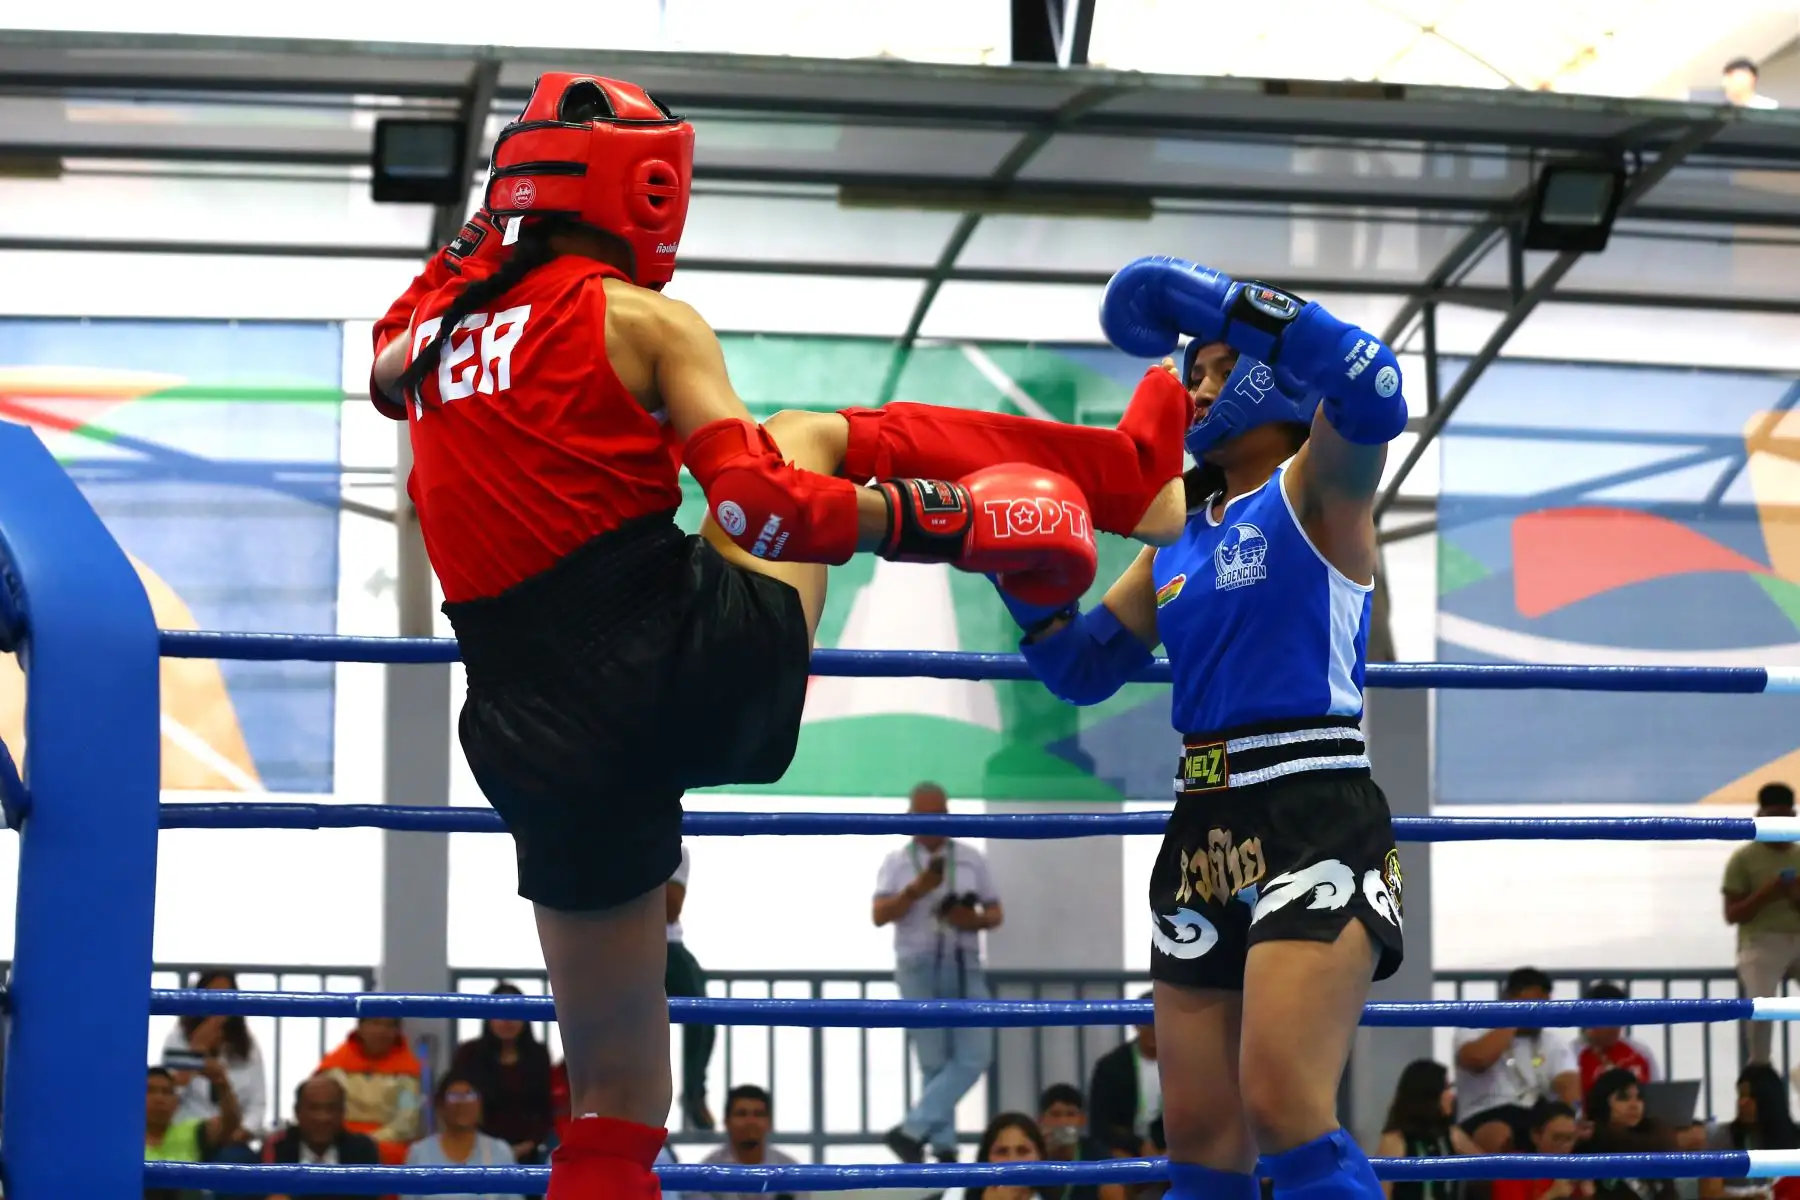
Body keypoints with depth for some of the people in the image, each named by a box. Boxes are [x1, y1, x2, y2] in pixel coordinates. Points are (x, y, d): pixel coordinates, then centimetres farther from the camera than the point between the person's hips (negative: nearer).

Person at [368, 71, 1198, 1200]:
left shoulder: (435, 323, 13)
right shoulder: (641, 318, -3)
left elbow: (391, 371, 39)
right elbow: (761, 506, -14)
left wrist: (458, 262, 46)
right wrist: (949, 520, -6)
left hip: (552, 751, 5)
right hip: (706, 675, -4)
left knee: (610, 1107, 16)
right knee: (820, 434, 23)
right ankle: (1130, 474, 30)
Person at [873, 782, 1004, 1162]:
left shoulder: (971, 858, 9)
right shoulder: (896, 863, 5)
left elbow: (996, 913, 11)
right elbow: (879, 916, -7)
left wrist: (974, 920, -11)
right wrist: (917, 889, -21)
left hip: (964, 967, 2)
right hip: (918, 969, -2)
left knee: (974, 1057, -10)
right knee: (934, 1062, 2)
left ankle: (913, 1130, -7)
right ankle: (943, 1146, 5)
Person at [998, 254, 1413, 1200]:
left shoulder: (1317, 486, 0)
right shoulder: (1179, 537, 20)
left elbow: (1370, 386, -22)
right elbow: (1081, 667, 23)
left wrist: (1218, 302, -19)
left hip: (1313, 821, -7)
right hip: (1203, 834, 7)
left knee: (1283, 1108, -21)